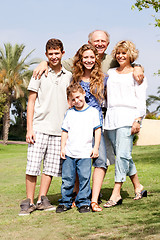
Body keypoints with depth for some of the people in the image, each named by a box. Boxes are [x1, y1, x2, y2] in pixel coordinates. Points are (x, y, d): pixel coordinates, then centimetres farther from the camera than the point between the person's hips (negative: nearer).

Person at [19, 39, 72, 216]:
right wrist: (29, 128, -5)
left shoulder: (68, 76, 12)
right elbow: (31, 102, 2)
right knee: (33, 166, -6)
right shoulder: (40, 74, 3)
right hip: (39, 127, -3)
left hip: (59, 130, 3)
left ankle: (42, 200, 14)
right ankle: (29, 201, 3)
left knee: (51, 167, 3)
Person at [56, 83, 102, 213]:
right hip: (69, 153, 2)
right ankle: (65, 202, 16)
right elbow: (65, 132, 12)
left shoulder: (93, 111, 4)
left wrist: (96, 147, -1)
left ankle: (83, 202, 7)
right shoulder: (69, 113, 9)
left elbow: (98, 130, 5)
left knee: (84, 179, -3)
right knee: (67, 179, 5)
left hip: (85, 153, -2)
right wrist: (62, 148, 5)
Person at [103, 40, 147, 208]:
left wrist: (137, 120, -11)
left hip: (128, 116, -5)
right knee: (122, 155, 5)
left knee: (122, 154, -13)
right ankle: (138, 188, 18)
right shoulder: (110, 73, 21)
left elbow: (141, 100, 2)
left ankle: (116, 194, -15)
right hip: (111, 117, 5)